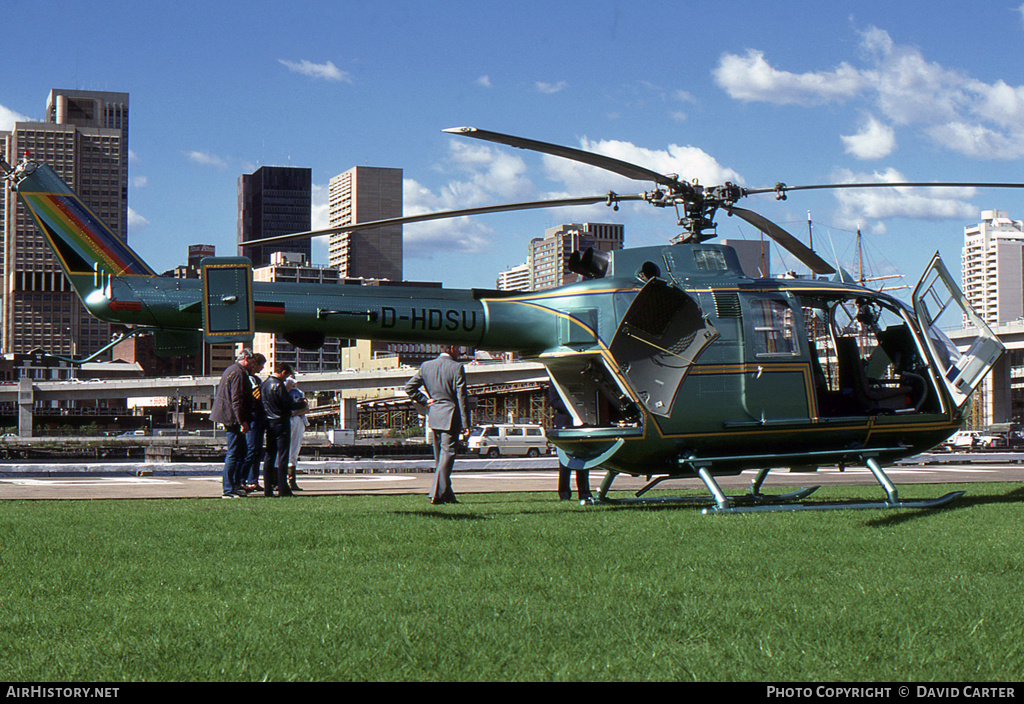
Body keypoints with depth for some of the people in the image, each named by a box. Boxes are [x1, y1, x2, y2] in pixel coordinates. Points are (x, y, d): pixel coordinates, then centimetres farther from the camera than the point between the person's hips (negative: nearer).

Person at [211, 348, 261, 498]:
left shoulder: (230, 370, 19)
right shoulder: (238, 373, -15)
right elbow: (237, 400, -21)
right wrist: (243, 422, -22)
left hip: (227, 416, 11)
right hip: (233, 418, -11)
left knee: (242, 451, 16)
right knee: (234, 454, -8)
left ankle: (236, 485, 20)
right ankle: (228, 490, -6)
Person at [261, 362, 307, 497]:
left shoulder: (265, 384, 11)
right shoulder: (278, 385, -16)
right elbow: (290, 404, -15)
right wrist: (303, 403, 3)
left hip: (269, 424, 8)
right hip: (281, 424, -8)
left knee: (270, 456, 10)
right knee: (282, 457, -5)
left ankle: (267, 489, 9)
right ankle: (283, 489, -5)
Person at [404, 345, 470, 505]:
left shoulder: (426, 366, 6)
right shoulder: (457, 368, -9)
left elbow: (409, 387, 6)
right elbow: (461, 397, -11)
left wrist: (424, 400, 9)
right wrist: (465, 423, -8)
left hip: (434, 415, 6)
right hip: (450, 417, -6)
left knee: (440, 456, 15)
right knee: (447, 455, -4)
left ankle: (447, 494, 22)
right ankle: (437, 494, -11)